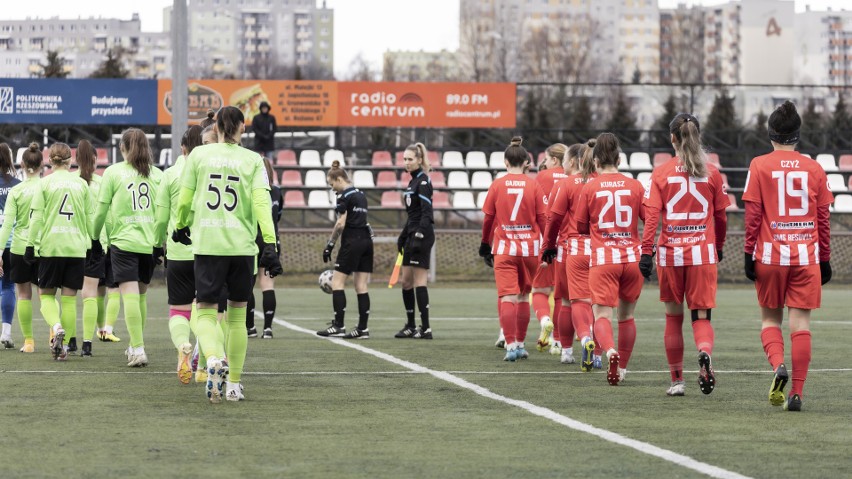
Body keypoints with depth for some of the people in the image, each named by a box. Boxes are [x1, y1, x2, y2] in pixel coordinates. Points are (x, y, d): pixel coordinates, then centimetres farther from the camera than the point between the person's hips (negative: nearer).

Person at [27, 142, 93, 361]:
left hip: (50, 247, -2)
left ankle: (57, 327, -19)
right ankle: (64, 345, 4)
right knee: (69, 298, 7)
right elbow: (90, 217, 10)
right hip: (77, 248, 2)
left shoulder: (45, 183, -1)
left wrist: (31, 244, 1)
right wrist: (95, 242, 19)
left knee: (46, 294, 8)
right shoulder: (81, 183, 7)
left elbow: (36, 217, -3)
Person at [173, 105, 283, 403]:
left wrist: (180, 227, 26)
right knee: (237, 315, 14)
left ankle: (214, 359, -31)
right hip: (242, 245, 1)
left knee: (206, 312, 2)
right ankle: (234, 386, 16)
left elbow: (184, 200, 7)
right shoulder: (253, 160, 4)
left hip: (207, 244, -1)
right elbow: (261, 202, -8)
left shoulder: (198, 155, 5)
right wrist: (269, 244, -12)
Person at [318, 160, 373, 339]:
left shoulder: (344, 196, -9)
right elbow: (361, 219, 14)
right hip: (367, 240, 8)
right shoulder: (361, 195, 16)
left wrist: (330, 244, -6)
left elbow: (341, 224, -14)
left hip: (352, 242, -8)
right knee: (361, 287, 6)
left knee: (337, 283, -3)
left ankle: (338, 326, -7)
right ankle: (362, 328, 3)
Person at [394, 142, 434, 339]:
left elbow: (426, 212, -19)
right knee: (406, 280, 11)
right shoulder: (413, 182, 17)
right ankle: (410, 326, 18)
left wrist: (419, 236, -26)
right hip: (413, 234, 10)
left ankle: (426, 328, -8)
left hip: (422, 234, -10)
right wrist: (403, 236, 23)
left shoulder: (423, 182, -12)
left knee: (419, 281, -9)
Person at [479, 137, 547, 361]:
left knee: (507, 298, -5)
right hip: (529, 248, 1)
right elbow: (543, 218, -2)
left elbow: (488, 218, 5)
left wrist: (485, 244, 17)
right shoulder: (534, 186, -1)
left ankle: (511, 345, -16)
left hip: (504, 248, -1)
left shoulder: (497, 185, -1)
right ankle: (520, 344, 22)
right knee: (523, 297, 15)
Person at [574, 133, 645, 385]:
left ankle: (610, 350, -36)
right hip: (633, 258, 2)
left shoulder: (590, 187, 1)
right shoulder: (635, 186, 4)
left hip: (603, 260, -2)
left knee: (602, 314, -7)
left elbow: (581, 227, 8)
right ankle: (622, 368, 22)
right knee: (626, 315, 17)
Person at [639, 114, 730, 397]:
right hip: (703, 253, 0)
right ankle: (705, 353, -29)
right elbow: (721, 216, 9)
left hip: (670, 254, 0)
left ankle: (677, 380, 17)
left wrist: (646, 253, -8)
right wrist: (719, 246, 23)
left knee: (673, 317, 12)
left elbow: (652, 215, -7)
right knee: (701, 316, 3)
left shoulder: (661, 173, -1)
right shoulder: (712, 173, 3)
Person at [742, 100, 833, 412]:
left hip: (770, 256, -1)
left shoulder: (760, 166, -1)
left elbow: (753, 214, -4)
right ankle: (796, 393, -3)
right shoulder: (814, 169, 5)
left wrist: (749, 254, -1)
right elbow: (823, 219, 7)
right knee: (800, 324, 2)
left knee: (771, 319, 14)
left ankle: (778, 365, -13)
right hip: (807, 257, 1)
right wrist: (825, 259, 14)